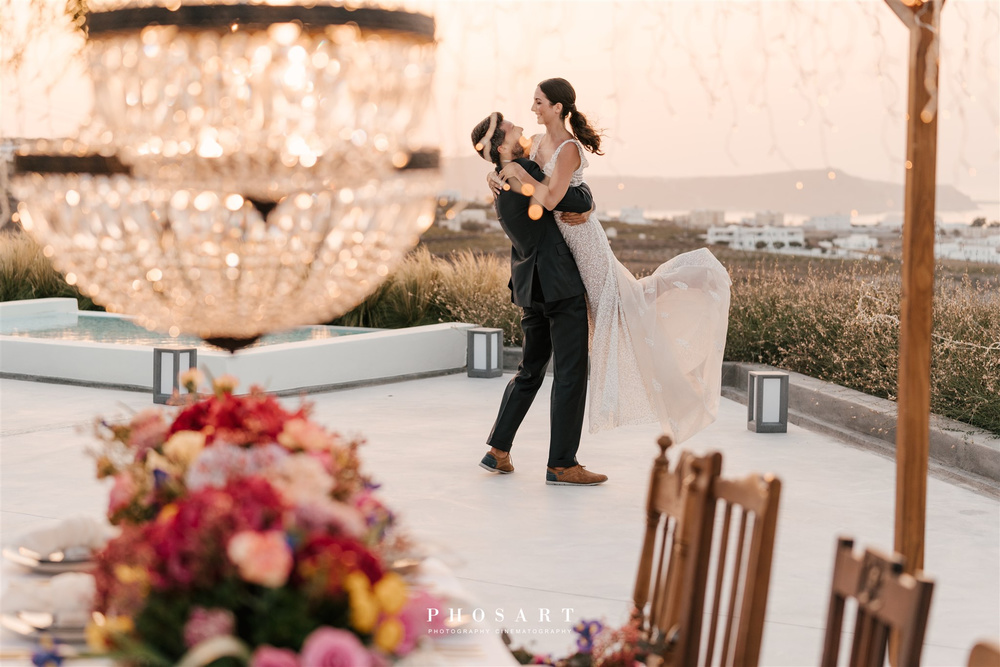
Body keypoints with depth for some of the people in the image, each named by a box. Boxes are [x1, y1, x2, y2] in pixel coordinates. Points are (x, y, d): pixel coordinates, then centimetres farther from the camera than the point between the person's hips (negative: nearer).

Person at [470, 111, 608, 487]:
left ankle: (498, 451, 18)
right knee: (570, 374, -4)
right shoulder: (525, 176, -17)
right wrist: (582, 190, 0)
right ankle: (561, 465, -2)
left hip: (531, 287, 10)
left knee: (530, 371, 18)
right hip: (560, 286, -9)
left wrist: (580, 210, 5)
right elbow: (578, 200, -21)